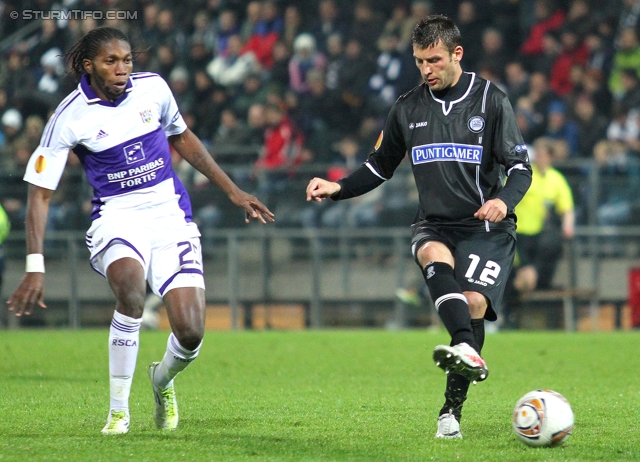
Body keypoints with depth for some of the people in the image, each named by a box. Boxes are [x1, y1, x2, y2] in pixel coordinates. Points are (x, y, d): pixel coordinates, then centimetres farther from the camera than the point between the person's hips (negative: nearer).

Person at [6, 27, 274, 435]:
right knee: (131, 286, -37)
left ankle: (162, 379, 27)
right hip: (117, 217, -3)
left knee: (190, 334, -13)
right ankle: (119, 410, -21)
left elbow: (182, 138, 19)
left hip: (170, 215, 3)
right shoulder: (70, 117, -10)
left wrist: (233, 191, 19)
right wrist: (35, 268, -16)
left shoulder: (153, 88, -1)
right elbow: (41, 193, -8)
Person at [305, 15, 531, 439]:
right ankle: (467, 352, -54)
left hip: (487, 227, -2)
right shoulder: (408, 109, 10)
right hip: (435, 224, 2)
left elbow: (521, 168, -2)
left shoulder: (491, 101, -1)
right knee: (434, 255, -33)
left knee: (474, 302, -21)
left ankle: (452, 410, -8)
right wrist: (337, 188, 3)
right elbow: (380, 168, 20)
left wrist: (504, 200, -24)